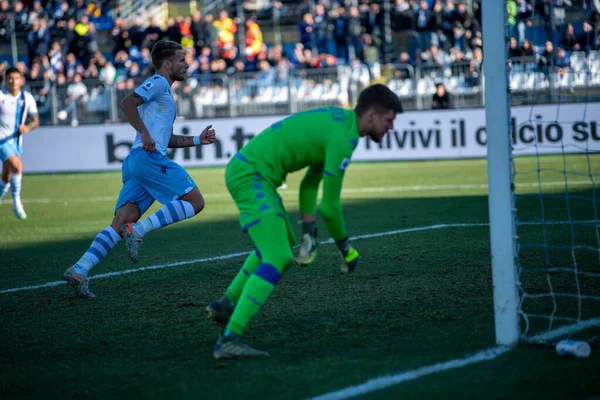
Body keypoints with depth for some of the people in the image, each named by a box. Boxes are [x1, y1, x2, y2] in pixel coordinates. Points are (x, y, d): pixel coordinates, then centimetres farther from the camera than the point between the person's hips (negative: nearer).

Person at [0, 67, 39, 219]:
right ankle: (16, 202, -9)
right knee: (17, 167, -23)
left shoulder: (27, 98, 1)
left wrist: (28, 127, -17)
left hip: (15, 141, 5)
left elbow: (36, 120, 4)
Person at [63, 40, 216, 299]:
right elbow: (127, 103, -13)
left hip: (135, 162, 9)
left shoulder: (164, 93, 32)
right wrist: (144, 132, -19)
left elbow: (167, 139, 36)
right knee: (195, 202, -8)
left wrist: (197, 140, 29)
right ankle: (140, 229, -17)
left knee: (121, 224, -2)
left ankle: (79, 270, -13)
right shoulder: (158, 82, 2)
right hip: (149, 158, -9)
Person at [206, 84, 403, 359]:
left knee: (281, 244, 28)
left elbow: (310, 182, 18)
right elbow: (329, 206, -16)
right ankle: (230, 339, -26)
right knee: (278, 259, -19)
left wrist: (309, 231, 12)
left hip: (245, 169, 11)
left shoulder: (340, 121, 13)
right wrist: (345, 248, -2)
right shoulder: (343, 137, -19)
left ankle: (226, 305, 36)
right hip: (252, 175, -11)